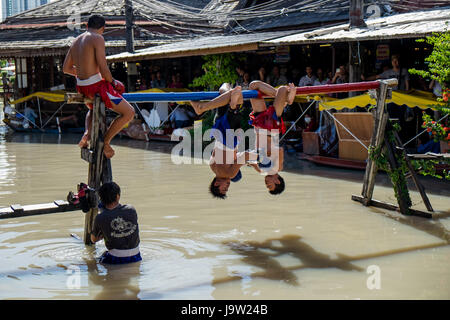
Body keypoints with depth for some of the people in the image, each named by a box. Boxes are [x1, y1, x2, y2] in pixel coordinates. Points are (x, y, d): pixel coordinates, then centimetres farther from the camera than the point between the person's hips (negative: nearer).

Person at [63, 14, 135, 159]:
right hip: (96, 86, -9)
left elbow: (66, 68, 19)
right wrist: (112, 82, -1)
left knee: (93, 109, 40)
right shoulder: (97, 38, -11)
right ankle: (106, 141, 1)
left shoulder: (76, 40, 13)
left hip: (81, 86, 9)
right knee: (128, 112, 0)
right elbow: (103, 69, -19)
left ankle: (87, 133, 15)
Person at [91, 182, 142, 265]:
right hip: (135, 257, 2)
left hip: (116, 259, -2)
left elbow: (94, 239, 6)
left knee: (103, 256, 31)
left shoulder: (100, 218, -12)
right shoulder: (131, 210, -9)